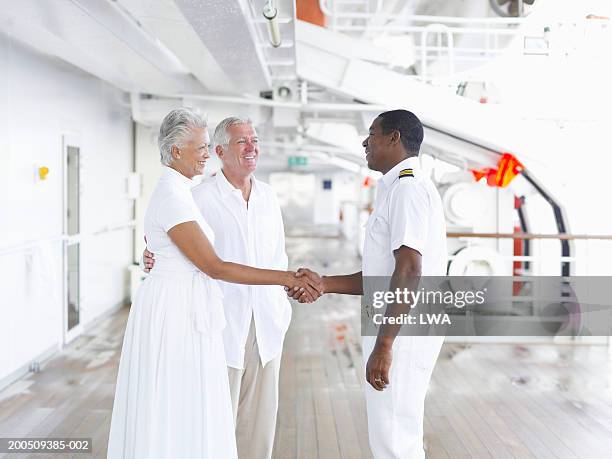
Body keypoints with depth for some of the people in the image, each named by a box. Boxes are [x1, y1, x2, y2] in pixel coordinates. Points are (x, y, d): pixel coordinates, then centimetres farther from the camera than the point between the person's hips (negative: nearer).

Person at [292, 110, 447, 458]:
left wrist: (383, 345, -25)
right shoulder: (399, 189, 19)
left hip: (402, 332, -10)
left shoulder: (407, 187, -13)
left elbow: (409, 271, -23)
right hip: (397, 329, 10)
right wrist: (324, 284, 10)